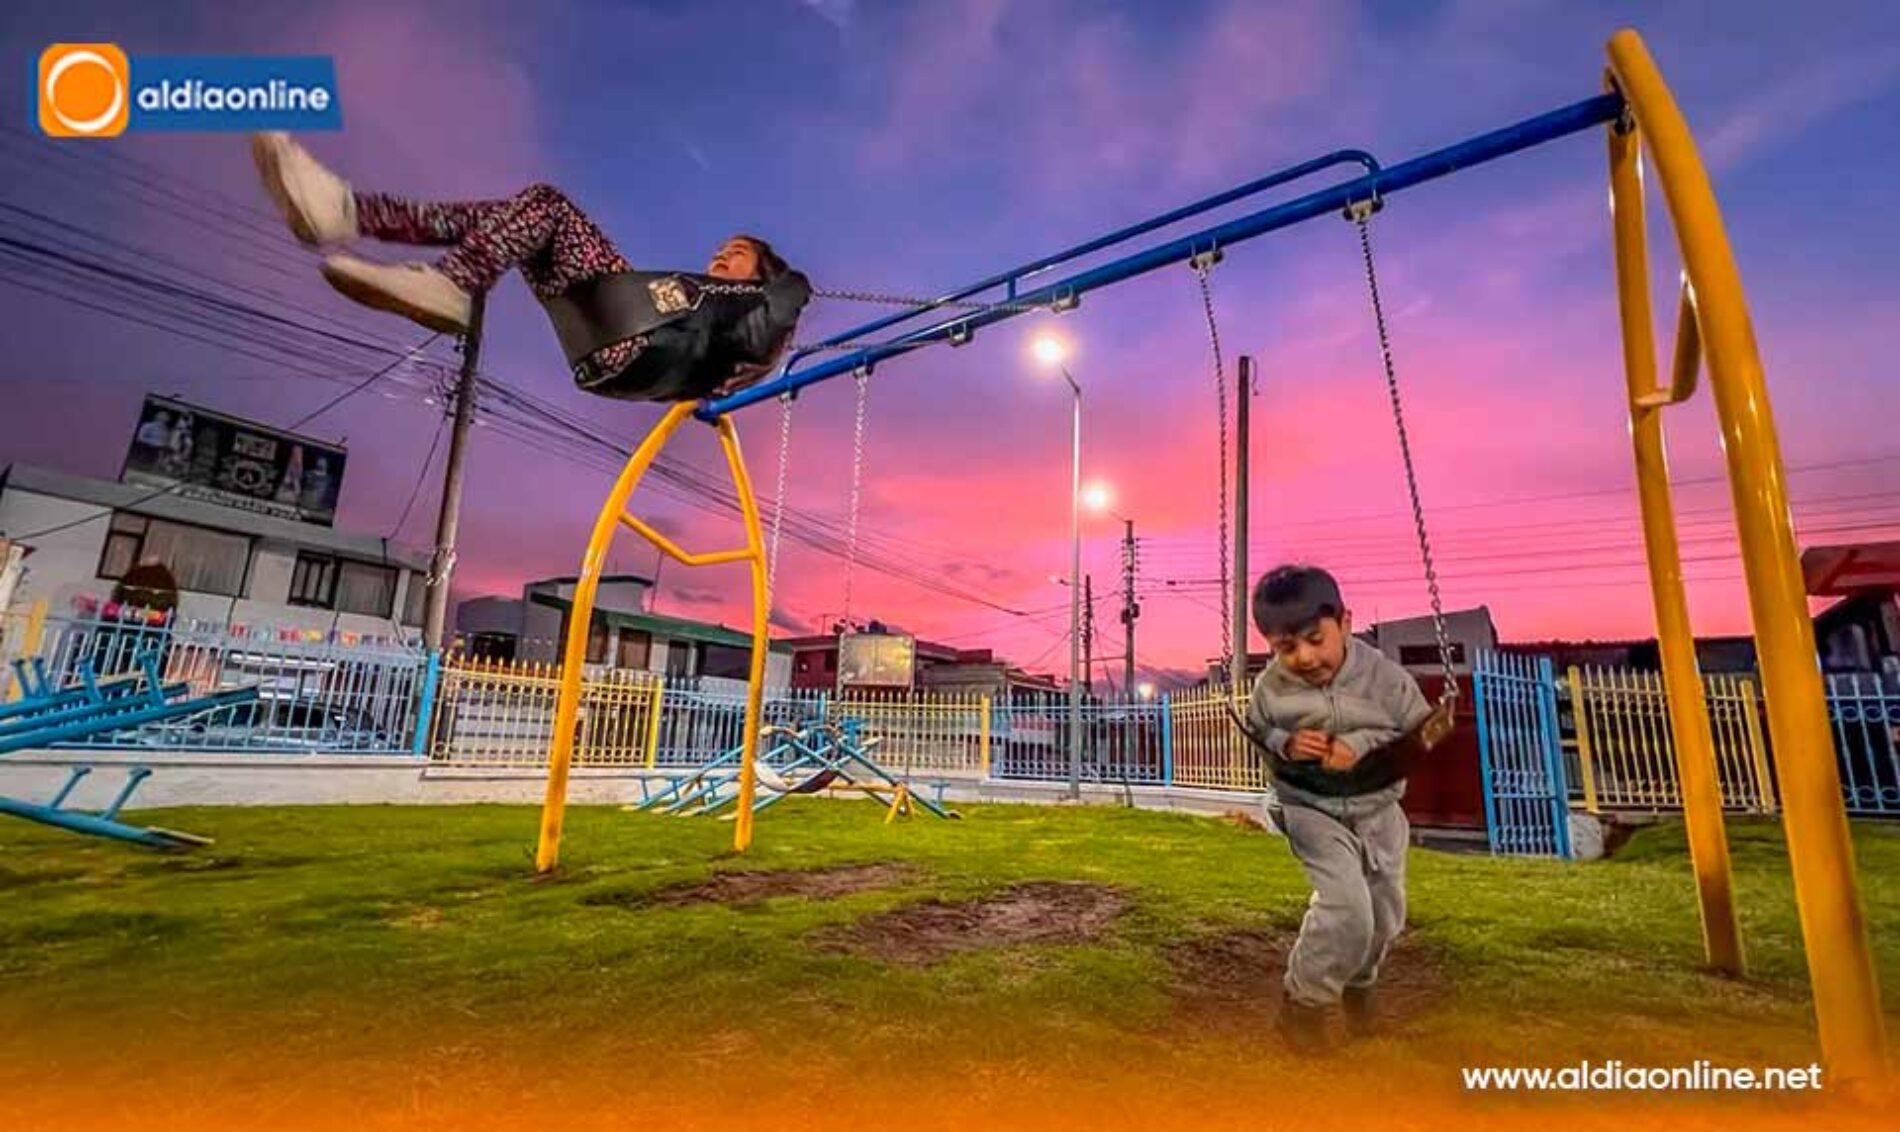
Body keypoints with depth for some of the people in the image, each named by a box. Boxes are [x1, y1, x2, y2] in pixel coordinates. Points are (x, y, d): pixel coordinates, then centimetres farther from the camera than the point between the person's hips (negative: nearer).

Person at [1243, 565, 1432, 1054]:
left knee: (1385, 911, 17)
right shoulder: (1270, 687, -17)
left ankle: (1358, 983, 48)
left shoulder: (1384, 675, -18)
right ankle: (1308, 996, 6)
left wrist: (1363, 745, -26)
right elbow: (1253, 737, -3)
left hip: (1377, 806, 3)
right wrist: (1285, 743, -25)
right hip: (1311, 808, -3)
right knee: (1347, 907, -19)